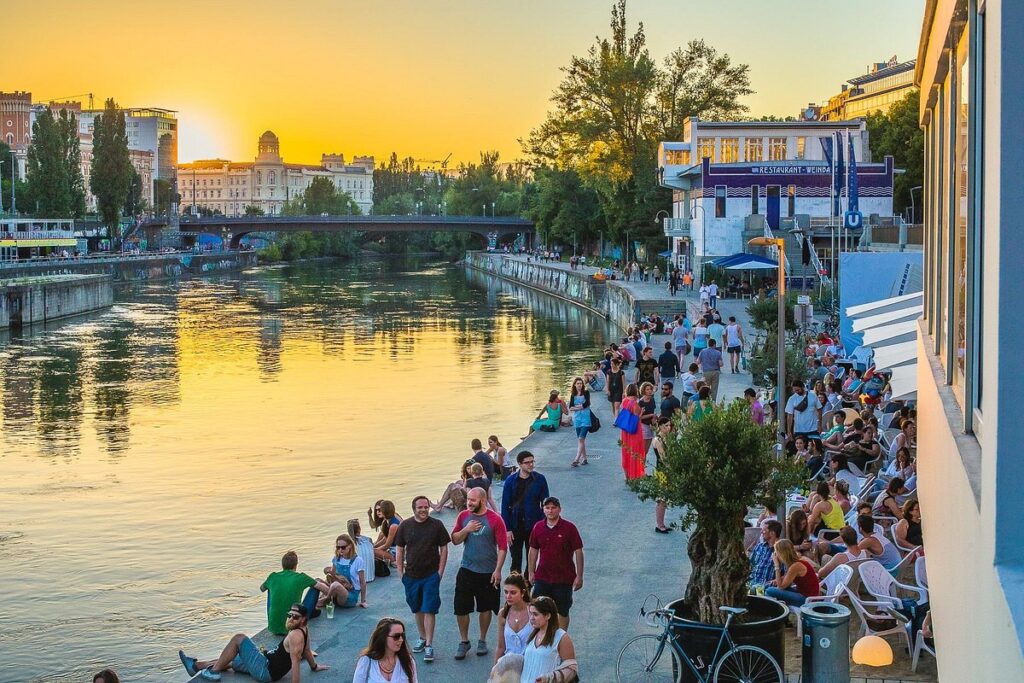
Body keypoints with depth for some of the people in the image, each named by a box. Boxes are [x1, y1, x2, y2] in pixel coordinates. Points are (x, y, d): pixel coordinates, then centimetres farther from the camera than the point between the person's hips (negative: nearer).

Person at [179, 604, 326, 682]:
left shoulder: (295, 635, -25)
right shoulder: (304, 630, 3)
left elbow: (295, 662, -31)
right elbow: (307, 651, 17)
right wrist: (314, 666, 35)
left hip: (266, 670, -10)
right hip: (268, 665, 10)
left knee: (239, 638, -7)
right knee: (229, 659, 22)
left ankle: (213, 671, 3)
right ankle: (196, 665, 35)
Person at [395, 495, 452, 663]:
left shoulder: (436, 525, -5)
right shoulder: (405, 526, 0)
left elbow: (444, 549, 0)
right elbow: (400, 550, 7)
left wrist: (440, 571, -6)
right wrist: (400, 572, 2)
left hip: (431, 575, -3)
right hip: (411, 575, 3)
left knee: (429, 610, -6)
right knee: (417, 609, 16)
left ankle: (429, 645, -3)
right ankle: (422, 638, 32)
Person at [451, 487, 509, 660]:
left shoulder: (494, 519, -11)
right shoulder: (463, 516, 1)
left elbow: (502, 547, -9)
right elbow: (455, 540, 5)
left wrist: (498, 570, -13)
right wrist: (466, 530, -14)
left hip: (488, 572, -3)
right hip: (467, 571, 3)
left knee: (485, 608, 11)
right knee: (461, 608, 1)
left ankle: (482, 641, 27)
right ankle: (464, 642, 17)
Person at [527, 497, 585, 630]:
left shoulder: (569, 528, -10)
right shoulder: (538, 527, 0)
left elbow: (578, 552, -7)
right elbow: (533, 550, 10)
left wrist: (579, 576, -8)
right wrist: (531, 572, 9)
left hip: (564, 579, -3)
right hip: (542, 578, 3)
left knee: (562, 611, 9)